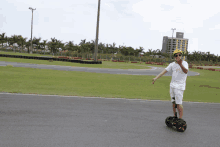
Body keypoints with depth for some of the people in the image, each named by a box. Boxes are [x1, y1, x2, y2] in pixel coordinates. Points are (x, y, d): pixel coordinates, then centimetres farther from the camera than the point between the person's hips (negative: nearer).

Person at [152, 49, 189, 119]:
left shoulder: (184, 63, -7)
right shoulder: (172, 64, 10)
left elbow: (186, 71, -27)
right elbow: (164, 71, 4)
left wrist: (180, 64, -44)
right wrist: (156, 78, -6)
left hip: (179, 86, -6)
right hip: (172, 85, 6)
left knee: (178, 103, -10)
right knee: (173, 102, 11)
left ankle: (180, 118, -3)